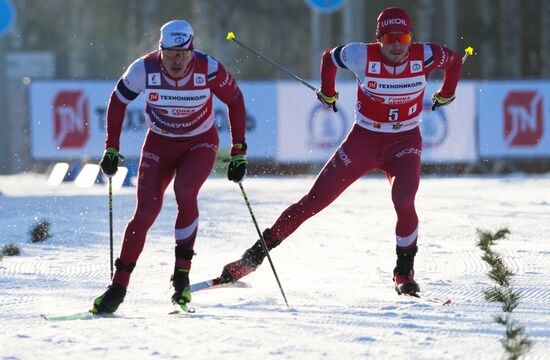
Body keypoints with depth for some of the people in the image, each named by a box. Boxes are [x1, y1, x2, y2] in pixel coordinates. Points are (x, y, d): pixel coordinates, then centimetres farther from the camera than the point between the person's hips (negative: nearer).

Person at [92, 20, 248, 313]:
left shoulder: (209, 70, -23)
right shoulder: (144, 69, -21)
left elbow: (235, 101, -6)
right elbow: (118, 101, -3)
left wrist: (238, 152, -7)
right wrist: (111, 148, -6)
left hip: (200, 144, -1)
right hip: (159, 143, 1)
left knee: (185, 193, -29)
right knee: (146, 211, -12)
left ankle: (182, 272, -17)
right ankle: (119, 285, -2)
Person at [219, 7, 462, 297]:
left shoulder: (425, 56, -15)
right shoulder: (361, 56, -17)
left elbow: (454, 60, 8)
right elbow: (329, 58, 4)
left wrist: (446, 95, 19)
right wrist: (327, 93, 15)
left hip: (404, 142, 0)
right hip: (363, 140, 0)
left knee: (403, 202, -27)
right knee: (314, 201, -1)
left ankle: (404, 272, -6)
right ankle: (255, 256, 9)